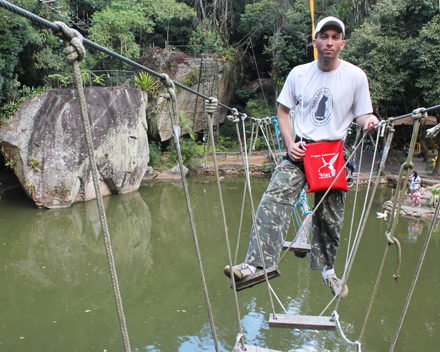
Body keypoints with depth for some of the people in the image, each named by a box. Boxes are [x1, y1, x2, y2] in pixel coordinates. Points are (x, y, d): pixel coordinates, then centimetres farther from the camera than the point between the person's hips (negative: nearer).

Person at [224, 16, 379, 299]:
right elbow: (283, 110, 12)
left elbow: (362, 114, 8)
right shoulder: (299, 74, 4)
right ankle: (254, 265, -25)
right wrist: (290, 144, -1)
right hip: (301, 149, 1)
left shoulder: (356, 76, 0)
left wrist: (369, 121, -17)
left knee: (330, 217, 7)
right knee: (274, 199, -21)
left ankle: (328, 269, 33)